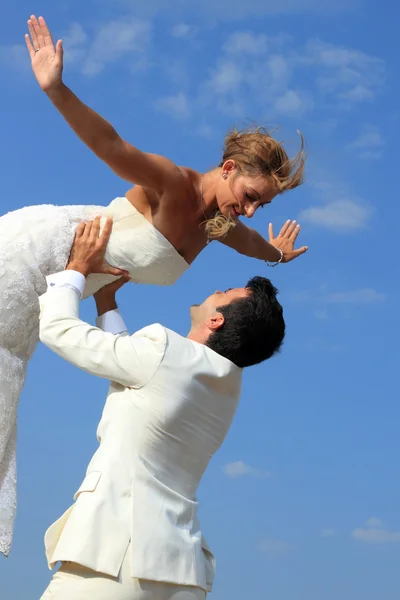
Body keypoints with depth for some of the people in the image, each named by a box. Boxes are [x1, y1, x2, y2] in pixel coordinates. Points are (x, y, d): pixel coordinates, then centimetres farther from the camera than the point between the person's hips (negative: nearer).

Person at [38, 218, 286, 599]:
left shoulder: (164, 353, -11)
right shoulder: (224, 385, 12)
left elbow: (59, 330, -1)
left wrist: (77, 268, 15)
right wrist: (106, 302, 32)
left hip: (115, 559, -7)